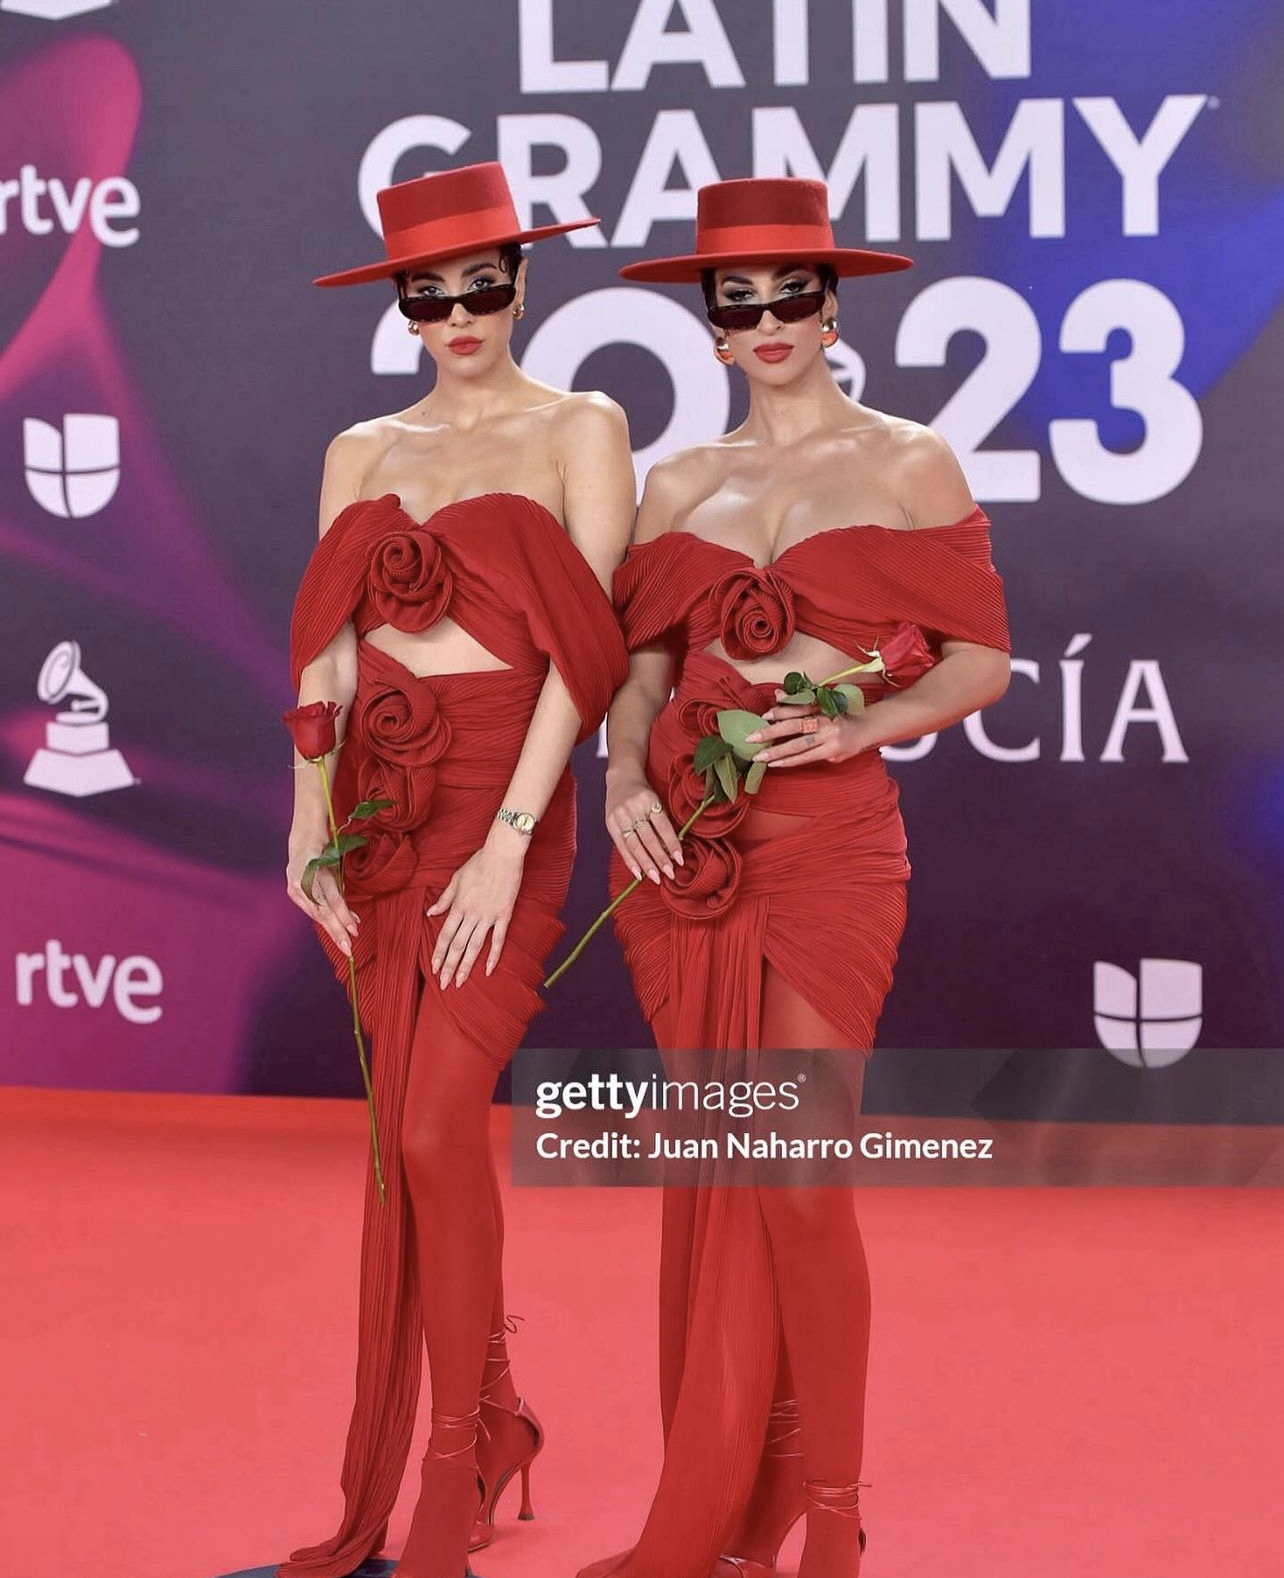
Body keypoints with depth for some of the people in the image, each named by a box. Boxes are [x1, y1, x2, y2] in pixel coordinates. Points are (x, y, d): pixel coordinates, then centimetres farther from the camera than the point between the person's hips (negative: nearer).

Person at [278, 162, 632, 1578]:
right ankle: (487, 1421, 22)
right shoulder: (364, 453, 14)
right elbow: (328, 645, 9)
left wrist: (509, 839, -14)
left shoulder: (579, 430, 2)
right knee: (400, 1139, 6)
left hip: (500, 802, -5)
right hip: (379, 806, 5)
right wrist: (310, 819, -4)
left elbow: (584, 644, -6)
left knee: (435, 1131, -12)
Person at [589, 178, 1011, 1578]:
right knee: (708, 1164, 6)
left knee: (794, 1165, -10)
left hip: (828, 835, -3)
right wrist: (624, 775, -5)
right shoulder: (677, 486, 13)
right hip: (682, 835, 4)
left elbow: (981, 661, 2)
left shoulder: (910, 466, 4)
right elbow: (640, 669, 14)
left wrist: (859, 725, -13)